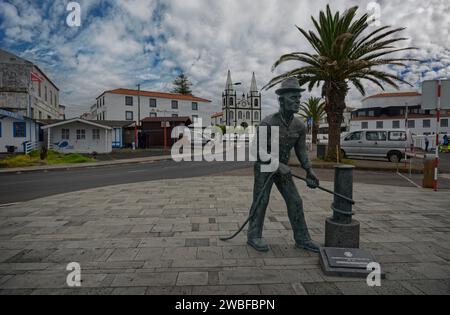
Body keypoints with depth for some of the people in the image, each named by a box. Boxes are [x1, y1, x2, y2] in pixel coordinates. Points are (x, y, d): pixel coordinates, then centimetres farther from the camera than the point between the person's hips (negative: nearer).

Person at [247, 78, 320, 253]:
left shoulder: (300, 126, -6)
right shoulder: (267, 123, -24)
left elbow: (301, 151, -1)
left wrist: (309, 171, -15)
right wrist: (279, 165, -28)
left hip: (282, 168, 6)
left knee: (295, 202, 1)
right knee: (261, 202, -3)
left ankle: (302, 239, 10)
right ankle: (254, 236, 13)